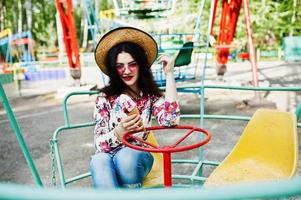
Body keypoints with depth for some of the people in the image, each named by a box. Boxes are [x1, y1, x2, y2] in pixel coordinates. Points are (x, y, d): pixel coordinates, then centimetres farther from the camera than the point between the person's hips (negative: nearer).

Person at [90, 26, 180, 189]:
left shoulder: (151, 96, 2)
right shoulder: (105, 97, -1)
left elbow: (170, 121, -19)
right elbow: (99, 144, -5)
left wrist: (169, 74, -16)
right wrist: (120, 130, -28)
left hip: (136, 157, 0)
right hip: (108, 156, 0)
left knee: (126, 157, -35)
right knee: (99, 161, -35)